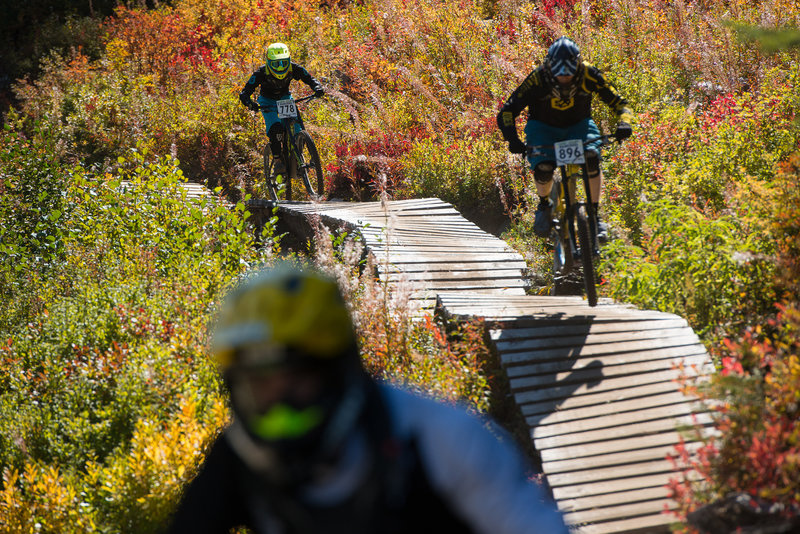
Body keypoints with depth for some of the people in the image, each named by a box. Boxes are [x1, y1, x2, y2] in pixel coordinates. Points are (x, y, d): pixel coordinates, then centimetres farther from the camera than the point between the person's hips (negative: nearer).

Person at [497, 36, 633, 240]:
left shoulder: (589, 76, -23)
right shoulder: (538, 79, -26)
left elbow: (618, 102, -15)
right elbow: (507, 112, -23)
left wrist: (623, 123, -37)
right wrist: (513, 139, -41)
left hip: (578, 126, 1)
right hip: (543, 128, -1)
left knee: (591, 158, -31)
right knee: (543, 168, -29)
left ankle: (595, 215, -17)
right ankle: (544, 205, 5)